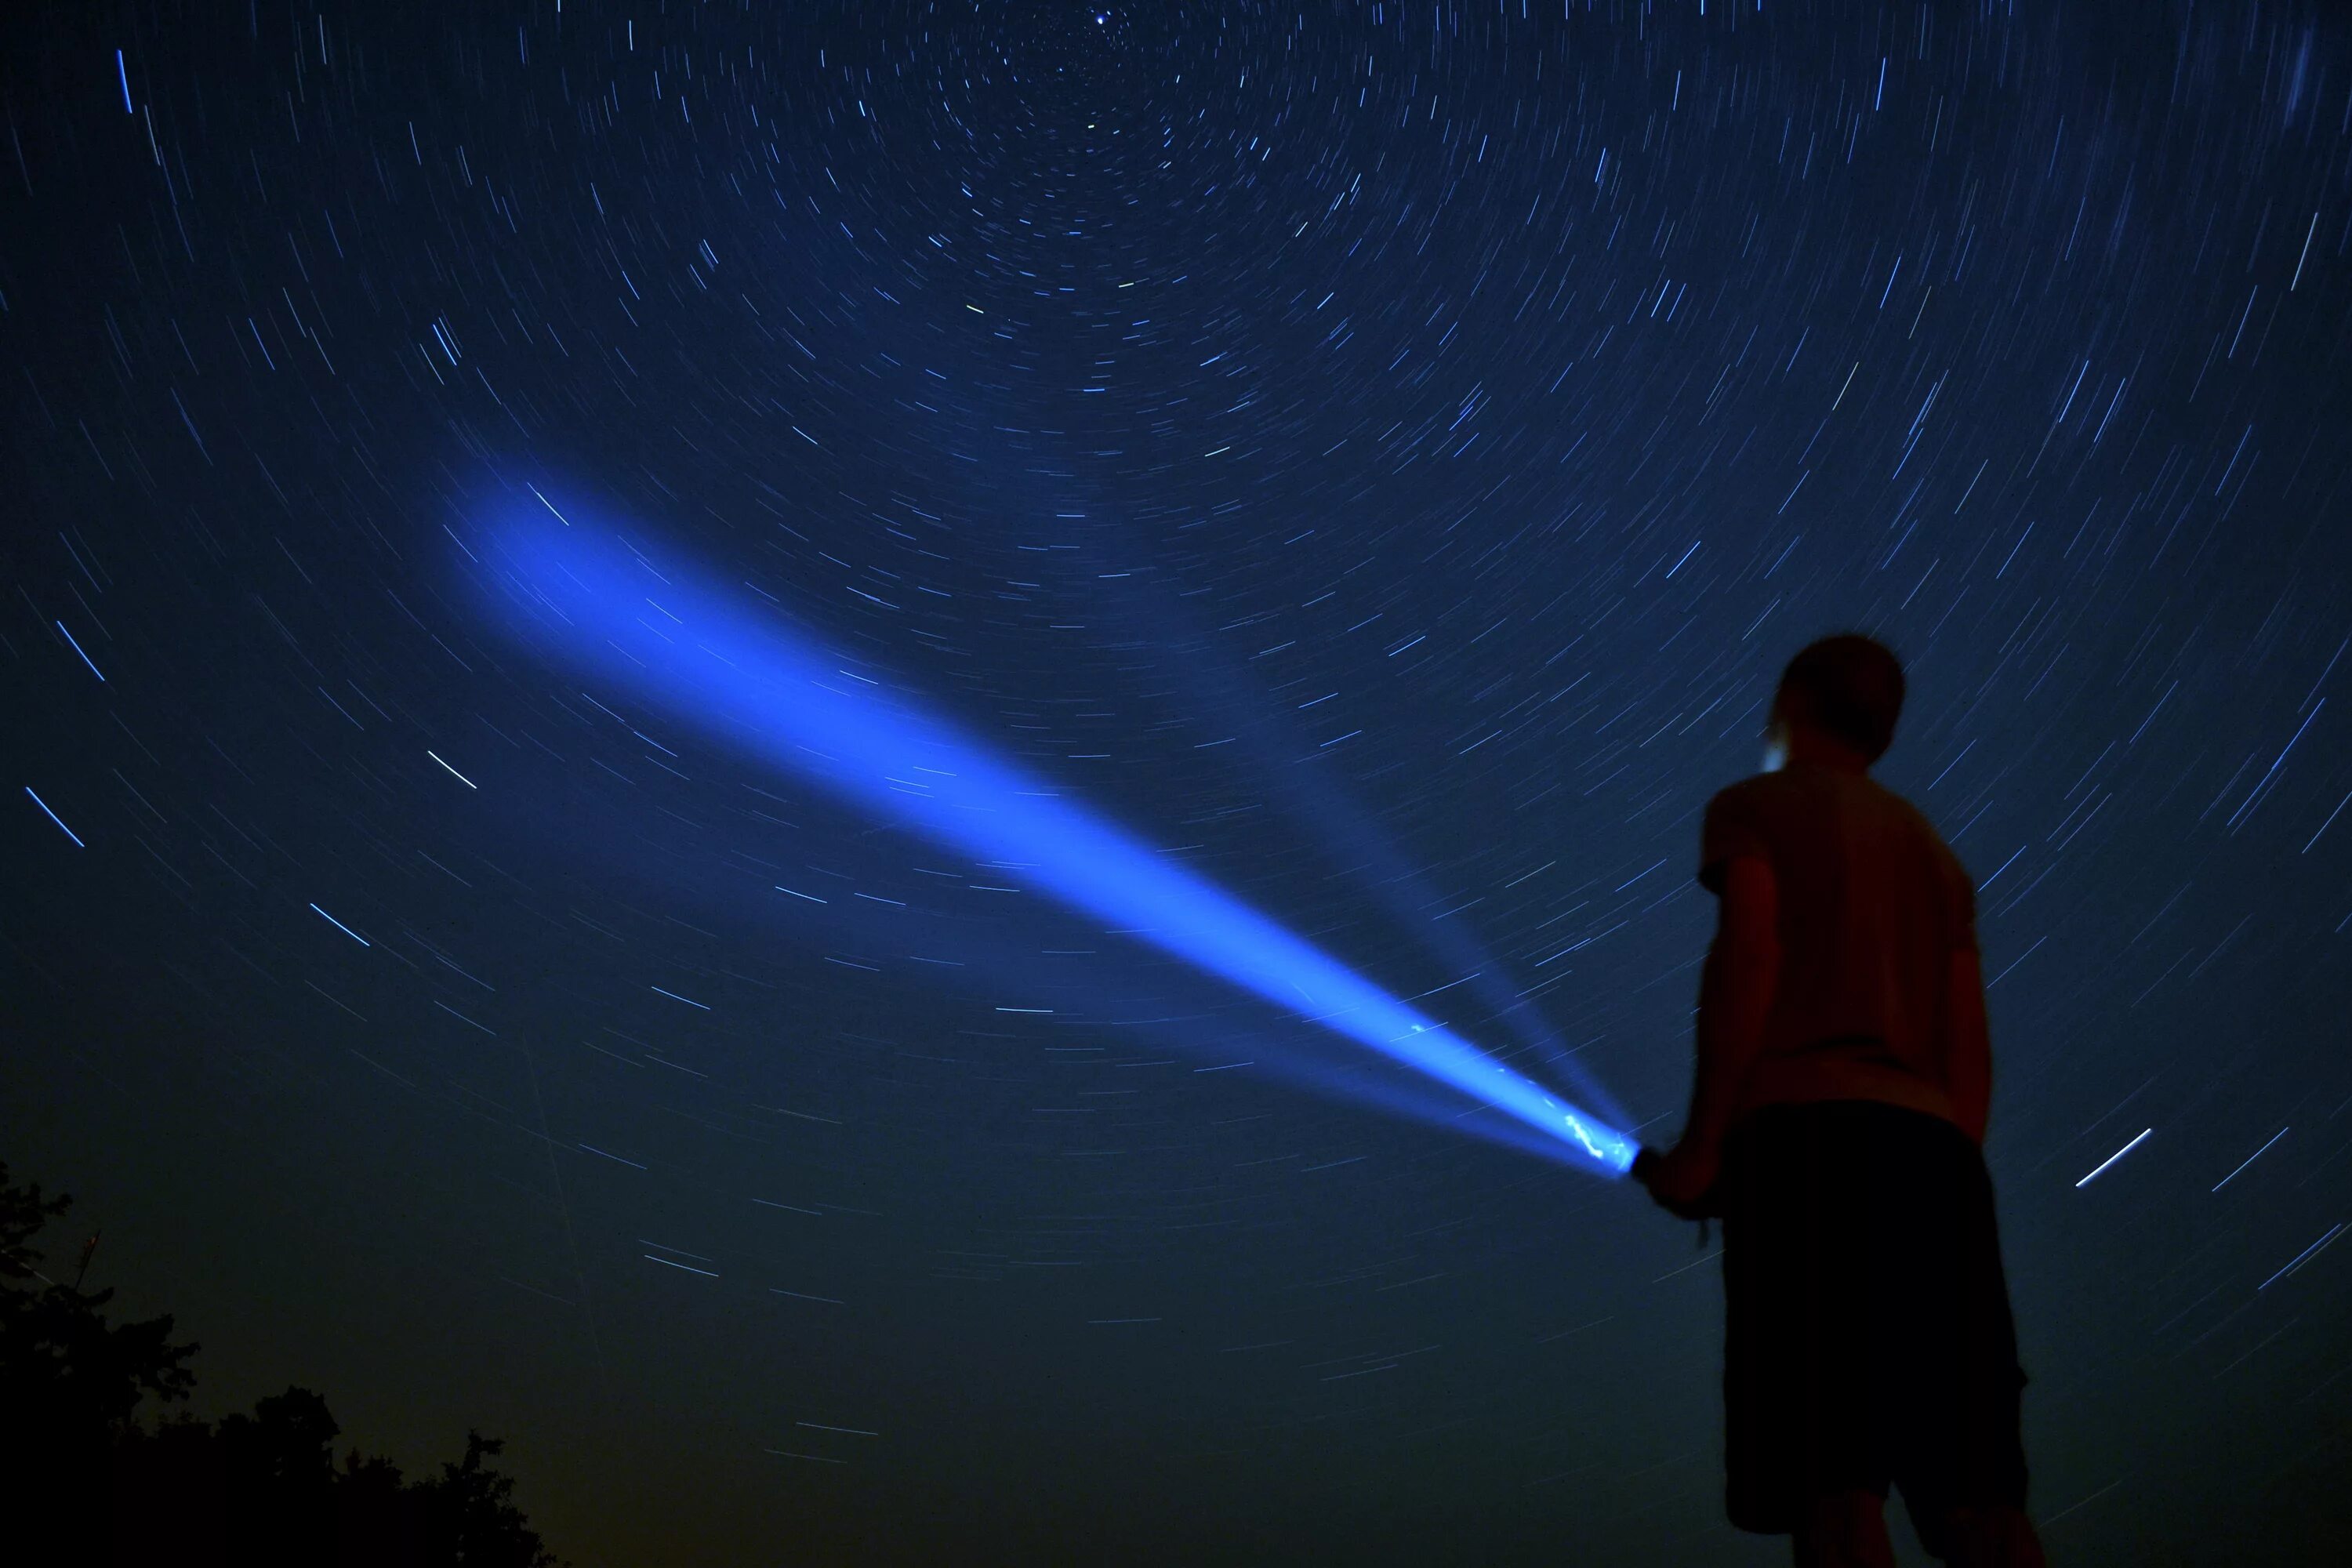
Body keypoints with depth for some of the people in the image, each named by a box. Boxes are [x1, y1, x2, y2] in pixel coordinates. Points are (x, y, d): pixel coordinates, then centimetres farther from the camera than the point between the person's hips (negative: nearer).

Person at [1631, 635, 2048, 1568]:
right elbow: (1970, 1048, 20)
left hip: (1807, 1135, -6)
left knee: (1835, 1482, -13)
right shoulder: (1933, 851, 30)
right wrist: (1949, 1171, 17)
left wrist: (1701, 1144, -6)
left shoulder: (1755, 807, 12)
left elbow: (1749, 959, -5)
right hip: (1935, 1148, 6)